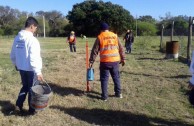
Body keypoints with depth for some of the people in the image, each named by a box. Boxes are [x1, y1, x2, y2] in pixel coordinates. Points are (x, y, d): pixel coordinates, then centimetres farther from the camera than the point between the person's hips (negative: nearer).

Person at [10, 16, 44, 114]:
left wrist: (16, 64, 26)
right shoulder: (32, 39, -21)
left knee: (25, 86, 25)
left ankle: (19, 103, 17)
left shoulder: (17, 38, 3)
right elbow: (34, 58, -25)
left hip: (21, 68, 7)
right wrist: (38, 72, -23)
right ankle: (31, 109, 22)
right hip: (31, 69, -6)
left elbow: (12, 55, 12)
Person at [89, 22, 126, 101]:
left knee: (104, 79, 7)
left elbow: (95, 51, -3)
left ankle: (104, 96, 11)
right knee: (116, 77, 17)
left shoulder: (100, 37, -1)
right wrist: (123, 59, 18)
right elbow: (121, 48, 10)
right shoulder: (115, 36, 8)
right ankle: (118, 93, 26)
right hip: (115, 61, 3)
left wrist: (91, 61, 2)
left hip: (105, 61, -3)